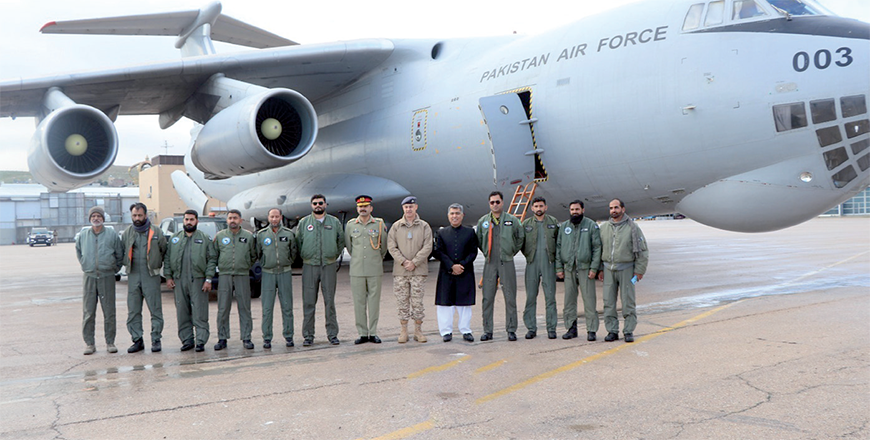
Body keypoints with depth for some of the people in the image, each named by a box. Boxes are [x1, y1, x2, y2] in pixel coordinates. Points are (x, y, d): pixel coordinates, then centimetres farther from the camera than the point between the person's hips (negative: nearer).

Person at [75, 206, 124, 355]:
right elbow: (79, 252, 23)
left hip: (107, 277, -1)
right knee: (88, 312, 1)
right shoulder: (83, 235, 6)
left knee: (109, 312, 2)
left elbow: (120, 254, 10)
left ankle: (110, 342, 10)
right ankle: (89, 343, 9)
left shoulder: (112, 234, 1)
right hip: (89, 277, 1)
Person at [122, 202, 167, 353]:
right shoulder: (127, 233, 10)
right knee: (133, 311, 5)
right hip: (133, 276, 3)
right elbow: (122, 253, 21)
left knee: (155, 310, -3)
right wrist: (128, 264, 11)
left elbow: (164, 251, 10)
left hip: (151, 275, -3)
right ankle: (137, 340, 13)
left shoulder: (156, 232, 2)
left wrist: (157, 264, 5)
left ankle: (156, 339, 5)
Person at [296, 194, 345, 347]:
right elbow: (298, 242, 12)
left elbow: (341, 242, 14)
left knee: (329, 301, 2)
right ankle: (308, 335, 6)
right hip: (309, 266, 0)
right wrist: (304, 256, 8)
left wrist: (334, 257, 9)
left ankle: (332, 334, 9)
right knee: (308, 302, 0)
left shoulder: (334, 222, 8)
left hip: (329, 266, 0)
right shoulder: (303, 223, 6)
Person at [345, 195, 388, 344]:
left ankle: (373, 333, 9)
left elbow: (384, 247, 13)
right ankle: (362, 333, 8)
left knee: (374, 301, 2)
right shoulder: (350, 225, 5)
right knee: (359, 302, 2)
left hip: (375, 270, -1)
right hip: (356, 270, 1)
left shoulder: (379, 224, 3)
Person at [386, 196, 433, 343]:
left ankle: (418, 331, 11)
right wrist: (403, 261, -12)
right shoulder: (396, 226, 7)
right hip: (400, 271, 1)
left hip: (418, 270, -1)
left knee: (417, 301, 1)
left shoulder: (424, 226, 4)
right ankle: (404, 331, 11)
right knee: (402, 301, 3)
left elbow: (427, 247, -3)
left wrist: (414, 262, -12)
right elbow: (391, 247, 1)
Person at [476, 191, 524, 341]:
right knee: (487, 298, 2)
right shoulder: (483, 221, 7)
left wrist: (512, 252, 10)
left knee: (510, 298, 0)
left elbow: (520, 238, 14)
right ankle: (487, 331, 9)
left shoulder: (512, 220, 2)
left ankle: (511, 330, 8)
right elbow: (479, 240, 19)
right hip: (490, 264, 2)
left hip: (507, 263, -1)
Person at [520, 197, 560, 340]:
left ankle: (551, 328, 5)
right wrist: (529, 255, 6)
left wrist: (554, 256, 2)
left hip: (549, 264, -1)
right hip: (532, 264, 1)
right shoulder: (526, 224, 8)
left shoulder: (554, 222, 7)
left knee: (550, 297, -1)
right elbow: (520, 242, 13)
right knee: (530, 297, 1)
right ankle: (531, 328, 9)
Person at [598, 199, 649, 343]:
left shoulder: (632, 227, -2)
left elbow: (643, 250, -1)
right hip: (608, 269, 3)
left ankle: (629, 331, 7)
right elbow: (599, 249, 14)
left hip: (626, 269, -3)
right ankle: (612, 331, 10)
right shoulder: (604, 227, 8)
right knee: (609, 302, 3)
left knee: (628, 301, -1)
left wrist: (639, 270, -5)